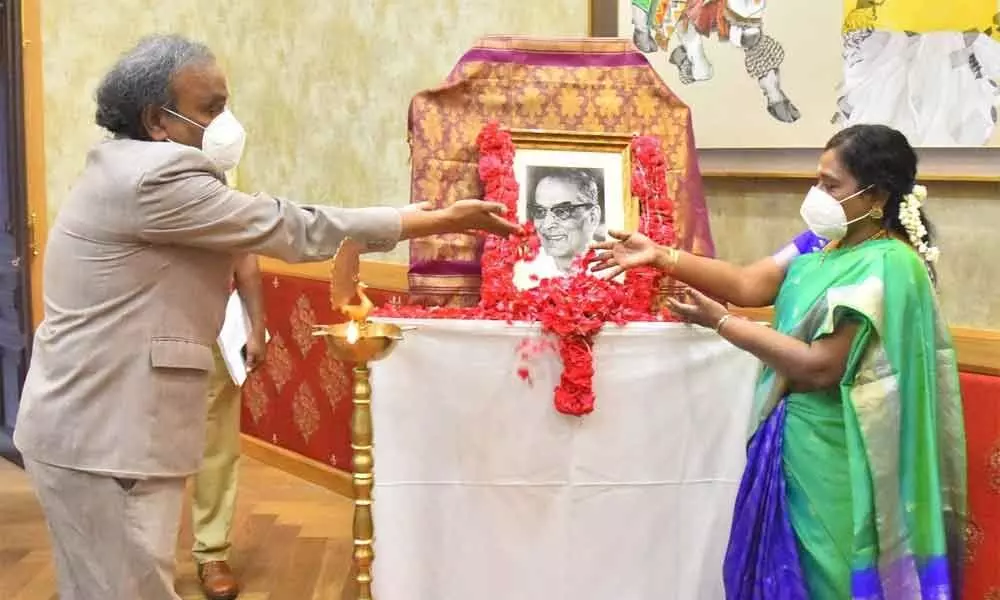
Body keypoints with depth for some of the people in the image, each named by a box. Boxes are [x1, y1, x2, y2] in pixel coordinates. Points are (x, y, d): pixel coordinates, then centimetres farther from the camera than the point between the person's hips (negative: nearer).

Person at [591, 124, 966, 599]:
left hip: (832, 458, -8)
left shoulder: (887, 267, -21)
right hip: (794, 441, 8)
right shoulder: (826, 243, 5)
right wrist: (660, 256, -8)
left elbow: (818, 367, -25)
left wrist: (719, 322, -20)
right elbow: (748, 284, 0)